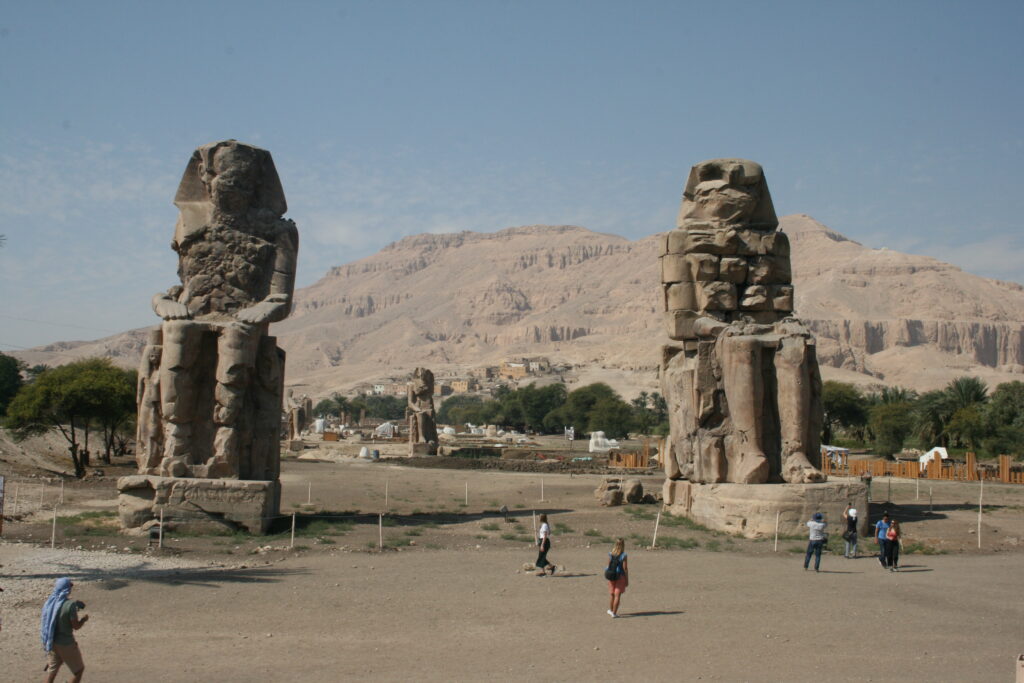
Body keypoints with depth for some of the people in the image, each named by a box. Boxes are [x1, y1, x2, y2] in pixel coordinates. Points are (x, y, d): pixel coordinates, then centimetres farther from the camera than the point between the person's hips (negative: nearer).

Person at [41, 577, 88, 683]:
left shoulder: (50, 602, -1)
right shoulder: (70, 604, -21)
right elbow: (76, 626, -19)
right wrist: (84, 619, 2)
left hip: (52, 642, 7)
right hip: (66, 644, -6)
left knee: (52, 669, 17)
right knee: (79, 669, 12)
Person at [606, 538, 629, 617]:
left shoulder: (610, 554, -2)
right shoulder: (623, 556, -13)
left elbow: (608, 566, 2)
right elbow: (625, 568, -12)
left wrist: (608, 578, 12)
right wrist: (627, 580, -3)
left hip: (611, 577, 4)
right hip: (620, 577, -4)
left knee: (612, 594, 22)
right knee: (617, 595, 2)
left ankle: (610, 610, 34)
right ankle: (614, 613, 0)